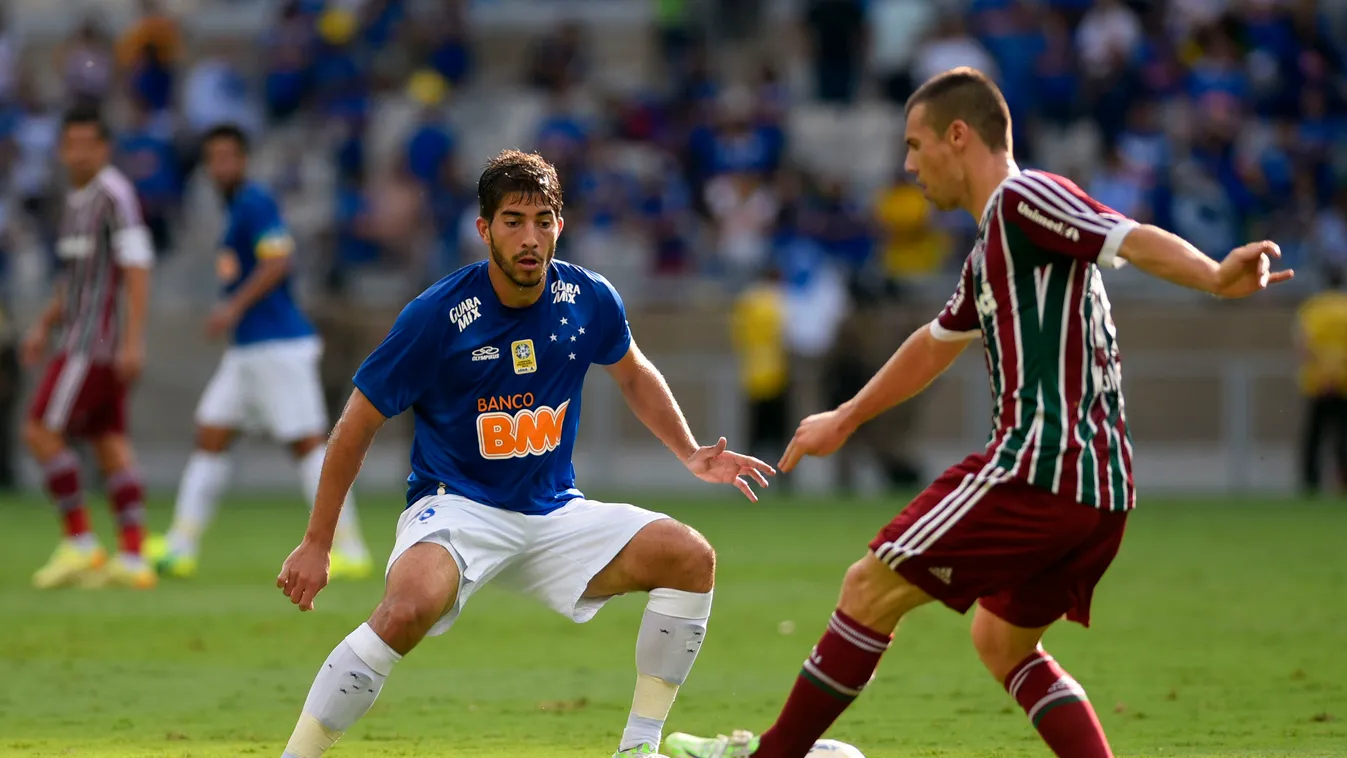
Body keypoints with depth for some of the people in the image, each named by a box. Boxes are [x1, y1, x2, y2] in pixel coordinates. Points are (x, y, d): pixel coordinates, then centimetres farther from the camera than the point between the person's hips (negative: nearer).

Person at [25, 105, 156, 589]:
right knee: (109, 442, 5)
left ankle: (79, 544, -5)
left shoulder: (115, 196, -12)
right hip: (84, 340, 9)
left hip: (99, 343, -9)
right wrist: (44, 326, 19)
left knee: (41, 431, -9)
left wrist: (133, 341, -24)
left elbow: (137, 270, -18)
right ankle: (132, 558, 1)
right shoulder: (75, 200, 16)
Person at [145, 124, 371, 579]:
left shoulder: (255, 203, -11)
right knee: (210, 438, 6)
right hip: (247, 349, 10)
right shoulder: (236, 208, 17)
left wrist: (235, 307, -23)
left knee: (308, 443, -9)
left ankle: (349, 550, -7)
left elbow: (278, 261, -21)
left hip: (278, 347, -10)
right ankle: (181, 546, 6)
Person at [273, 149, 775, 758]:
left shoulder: (589, 299, -3)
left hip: (555, 513, 5)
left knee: (691, 558, -11)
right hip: (455, 507, -5)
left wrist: (691, 454, 13)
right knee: (411, 606, -37)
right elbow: (359, 423, -7)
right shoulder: (437, 315, -16)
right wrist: (316, 544, -6)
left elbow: (633, 374, 21)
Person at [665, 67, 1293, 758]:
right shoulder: (991, 251, 23)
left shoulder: (1023, 199, -5)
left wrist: (1217, 278, -39)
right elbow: (937, 342, 39)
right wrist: (845, 420, 50)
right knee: (1002, 643, 19)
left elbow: (1137, 241, -20)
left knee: (872, 588, 0)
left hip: (1040, 464, -9)